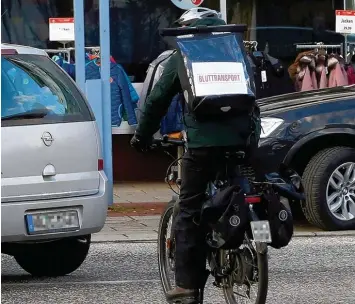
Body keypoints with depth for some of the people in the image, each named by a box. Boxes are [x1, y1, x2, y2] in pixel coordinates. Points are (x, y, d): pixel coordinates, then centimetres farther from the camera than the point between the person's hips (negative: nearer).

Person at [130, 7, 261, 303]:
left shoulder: (183, 56, 7)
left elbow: (158, 99, 6)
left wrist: (142, 136, 17)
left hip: (203, 141, -4)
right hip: (241, 141, 4)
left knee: (190, 212, -1)